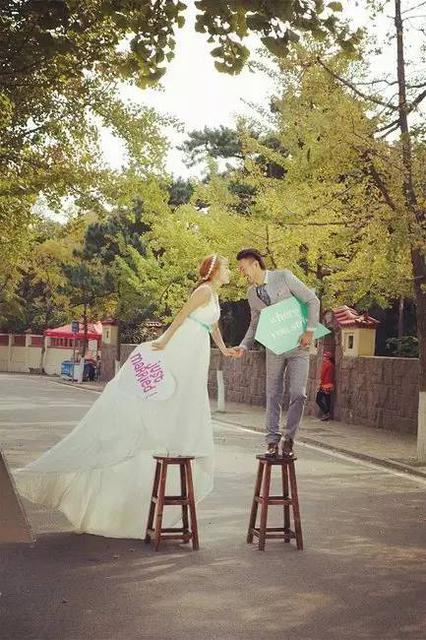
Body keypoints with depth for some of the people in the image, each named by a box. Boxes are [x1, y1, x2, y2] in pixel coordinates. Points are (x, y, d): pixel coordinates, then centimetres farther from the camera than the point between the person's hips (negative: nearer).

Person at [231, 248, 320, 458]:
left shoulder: (284, 277, -9)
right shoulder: (251, 293, 6)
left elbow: (312, 300, -8)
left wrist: (310, 330, -15)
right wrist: (244, 346, 2)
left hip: (298, 346, -4)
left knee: (298, 394, -9)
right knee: (273, 396, 3)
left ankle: (289, 439, 5)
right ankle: (272, 441, 10)